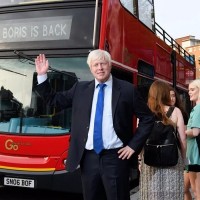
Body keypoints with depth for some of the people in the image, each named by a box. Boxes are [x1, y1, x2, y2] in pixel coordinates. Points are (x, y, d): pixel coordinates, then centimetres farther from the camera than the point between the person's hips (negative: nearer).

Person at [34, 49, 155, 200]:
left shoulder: (127, 89, -1)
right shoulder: (80, 89, 8)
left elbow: (148, 118, 3)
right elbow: (54, 100, 13)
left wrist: (133, 145, -3)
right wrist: (42, 75, 6)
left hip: (115, 157, -3)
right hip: (89, 157, 3)